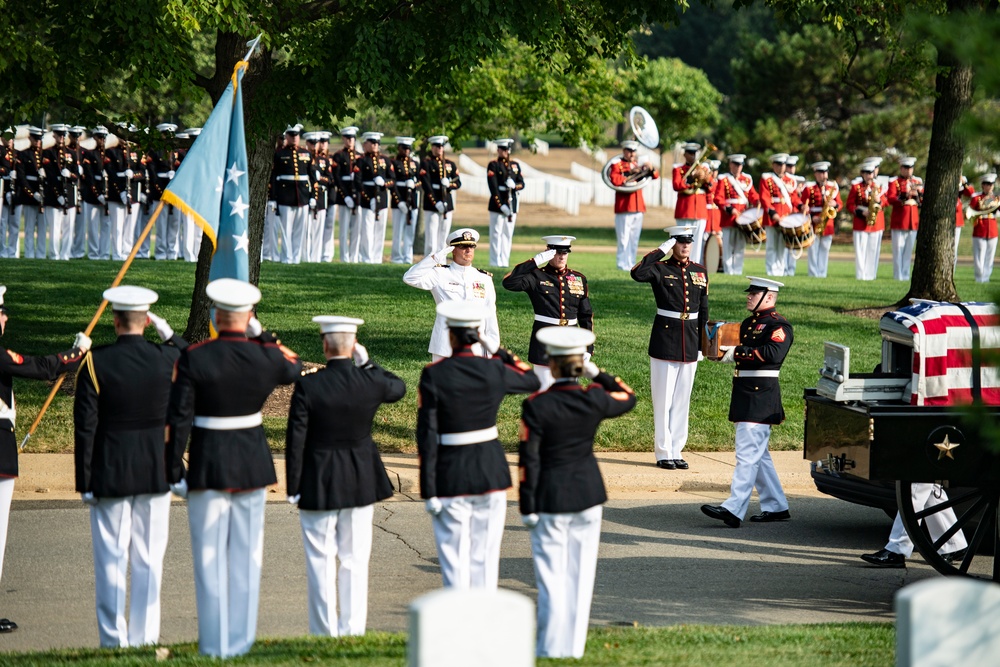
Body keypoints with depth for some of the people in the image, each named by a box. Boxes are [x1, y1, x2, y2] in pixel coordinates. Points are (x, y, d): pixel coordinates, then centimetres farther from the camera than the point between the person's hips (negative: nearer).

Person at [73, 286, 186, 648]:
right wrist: (168, 333, 13)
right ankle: (145, 638, 11)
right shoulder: (167, 357, -5)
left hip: (110, 475, -2)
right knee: (149, 560, 8)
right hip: (157, 473, 2)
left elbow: (85, 428, -10)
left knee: (111, 561, 5)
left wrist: (84, 483, -4)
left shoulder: (95, 363, -11)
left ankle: (114, 641, 7)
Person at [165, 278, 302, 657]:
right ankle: (242, 641, 14)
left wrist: (174, 474, -5)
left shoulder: (193, 359, -13)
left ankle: (215, 645, 8)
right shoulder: (266, 357, -7)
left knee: (210, 556, 5)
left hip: (208, 465, -2)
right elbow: (295, 367, 18)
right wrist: (261, 334, 15)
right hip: (253, 464, 2)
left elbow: (178, 421, -12)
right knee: (246, 554, 10)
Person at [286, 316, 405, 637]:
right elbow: (398, 387, 17)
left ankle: (324, 634, 8)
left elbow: (295, 440, -11)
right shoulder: (371, 381, -8)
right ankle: (353, 631, 13)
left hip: (318, 486, -3)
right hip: (361, 484, 3)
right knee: (355, 561, 10)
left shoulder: (308, 386, -15)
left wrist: (293, 487, -3)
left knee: (321, 562, 5)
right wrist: (367, 362, 15)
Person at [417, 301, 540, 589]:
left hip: (450, 474, -3)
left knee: (453, 554, 5)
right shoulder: (494, 370, -5)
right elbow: (533, 381, 17)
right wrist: (498, 351, 15)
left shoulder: (434, 375, -13)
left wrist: (428, 490, -8)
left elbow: (427, 436, -12)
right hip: (491, 470, 3)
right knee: (485, 552, 11)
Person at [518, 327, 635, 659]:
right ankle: (574, 644, 14)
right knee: (580, 572, 10)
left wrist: (527, 507, -6)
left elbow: (528, 460, -14)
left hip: (551, 498, -3)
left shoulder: (536, 406, -16)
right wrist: (596, 373, 7)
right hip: (589, 496, 3)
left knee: (551, 573, 5)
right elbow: (629, 398, 13)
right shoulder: (594, 401, -8)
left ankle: (551, 647, 7)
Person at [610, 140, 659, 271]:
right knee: (624, 238, -8)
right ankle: (623, 264, -6)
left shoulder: (638, 166, 20)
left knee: (634, 239, 7)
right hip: (624, 208, -6)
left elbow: (656, 176, 16)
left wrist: (650, 169, -5)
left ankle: (631, 264, 10)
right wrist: (630, 177, -15)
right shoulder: (617, 165, 1)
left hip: (638, 207, 6)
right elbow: (614, 179, -17)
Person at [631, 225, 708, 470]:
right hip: (664, 341, -5)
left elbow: (703, 310, 13)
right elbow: (637, 273, -28)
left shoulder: (700, 272, 9)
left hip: (690, 344, 5)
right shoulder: (660, 269, -5)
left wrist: (701, 346, 12)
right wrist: (661, 250, -21)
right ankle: (663, 453, 7)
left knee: (682, 399, 9)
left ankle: (676, 451, 16)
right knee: (663, 399, 0)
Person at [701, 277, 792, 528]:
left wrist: (738, 352, -22)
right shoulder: (748, 323, 18)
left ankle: (734, 509, -16)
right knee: (758, 453, 14)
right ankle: (776, 507, 22)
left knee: (748, 453, -12)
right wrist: (727, 349, 0)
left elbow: (774, 353, -26)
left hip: (761, 395, -10)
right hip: (745, 394, 10)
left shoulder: (778, 325, -11)